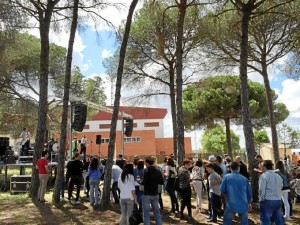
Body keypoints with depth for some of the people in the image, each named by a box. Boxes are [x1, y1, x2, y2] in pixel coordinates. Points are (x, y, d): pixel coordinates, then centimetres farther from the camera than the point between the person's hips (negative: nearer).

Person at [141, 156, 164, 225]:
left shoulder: (146, 170, -14)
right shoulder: (158, 171, 1)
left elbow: (144, 182, -21)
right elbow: (161, 182, 6)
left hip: (147, 194, -5)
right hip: (155, 194, 5)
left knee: (146, 211, 4)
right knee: (157, 211, 15)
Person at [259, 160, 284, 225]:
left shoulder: (264, 175, -9)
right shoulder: (278, 176, 12)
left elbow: (261, 189, -13)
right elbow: (281, 187, 12)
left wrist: (262, 199, -3)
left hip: (267, 201, -7)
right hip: (278, 201, 7)